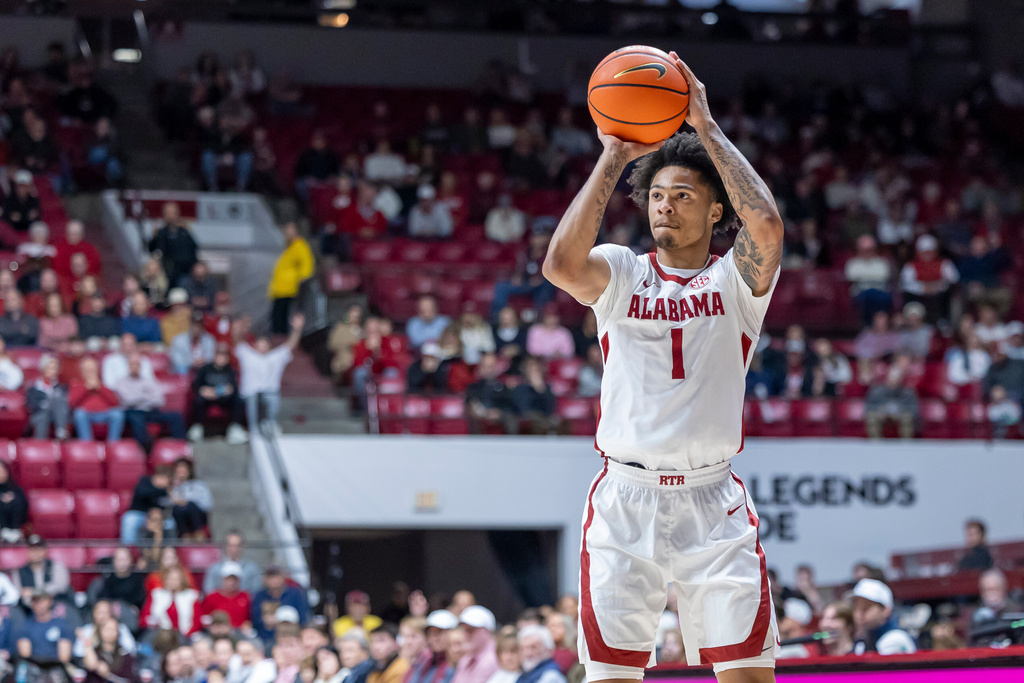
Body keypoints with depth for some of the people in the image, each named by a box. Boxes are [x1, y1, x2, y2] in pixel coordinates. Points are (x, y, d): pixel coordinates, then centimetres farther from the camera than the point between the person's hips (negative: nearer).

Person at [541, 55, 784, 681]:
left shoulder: (736, 279, 6)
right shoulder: (620, 273, 8)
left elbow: (767, 225, -17)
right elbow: (561, 264, -15)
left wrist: (706, 125, -12)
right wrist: (613, 159, -11)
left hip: (713, 503, -1)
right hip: (625, 499, 1)